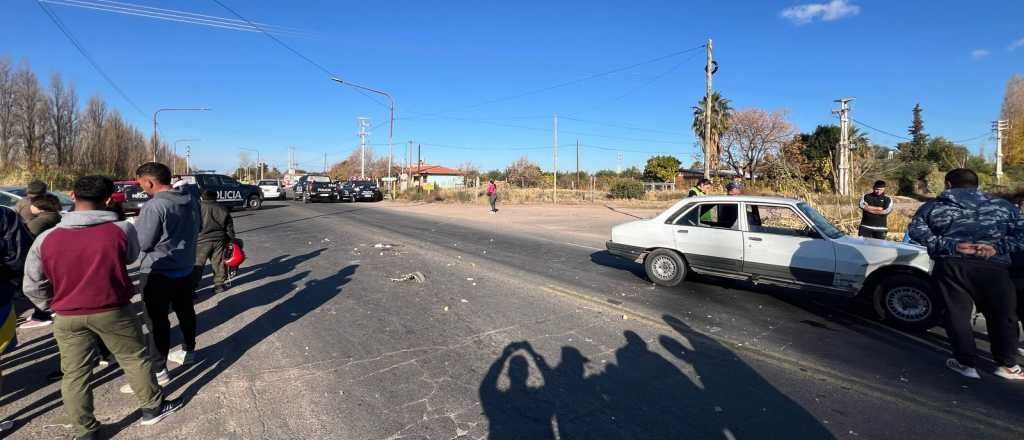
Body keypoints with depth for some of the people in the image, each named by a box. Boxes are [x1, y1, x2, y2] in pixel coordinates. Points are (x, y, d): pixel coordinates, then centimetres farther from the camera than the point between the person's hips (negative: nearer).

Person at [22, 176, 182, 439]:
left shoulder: (46, 239, -8)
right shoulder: (122, 230, -14)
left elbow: (32, 286, -1)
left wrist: (55, 306, 14)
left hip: (68, 317, 2)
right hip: (114, 312, -2)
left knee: (75, 375, 14)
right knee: (135, 359, 15)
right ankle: (153, 408, 29)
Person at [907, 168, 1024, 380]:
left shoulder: (932, 207, 11)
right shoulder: (1003, 206, 17)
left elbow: (916, 230, -4)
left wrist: (950, 246, -7)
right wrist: (997, 247, -2)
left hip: (951, 266, -1)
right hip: (992, 267, 2)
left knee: (958, 314, 8)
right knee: (1003, 315, 14)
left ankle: (966, 363, 11)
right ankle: (1007, 365, 21)